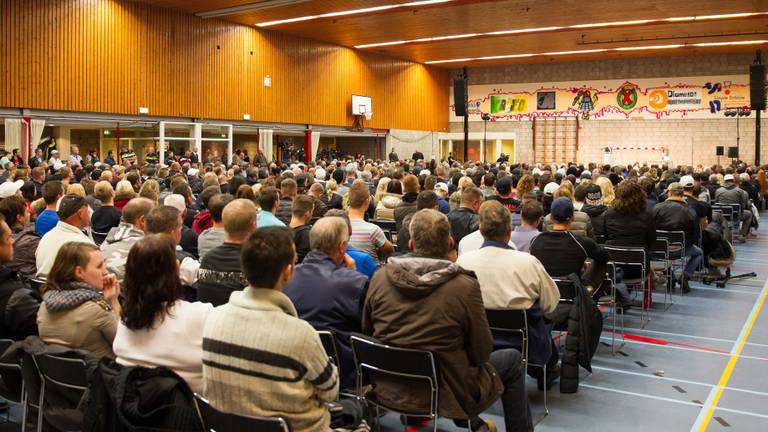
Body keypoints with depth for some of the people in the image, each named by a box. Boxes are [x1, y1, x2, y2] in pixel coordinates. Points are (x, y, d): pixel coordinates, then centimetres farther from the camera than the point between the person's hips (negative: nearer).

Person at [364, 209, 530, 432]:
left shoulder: (380, 278, -9)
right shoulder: (465, 286, -21)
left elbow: (367, 332, 5)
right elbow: (482, 352, -11)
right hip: (444, 395, -5)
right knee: (513, 359, 18)